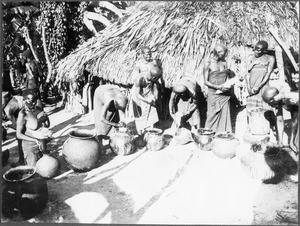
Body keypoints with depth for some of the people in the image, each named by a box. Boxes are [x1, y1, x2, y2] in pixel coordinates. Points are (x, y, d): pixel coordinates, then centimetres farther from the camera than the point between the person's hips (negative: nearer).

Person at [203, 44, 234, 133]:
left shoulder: (224, 63, 8)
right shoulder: (208, 64, -6)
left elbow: (228, 77, 16)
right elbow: (206, 82, -8)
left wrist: (229, 84, -6)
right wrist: (218, 87, -19)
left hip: (224, 94, 4)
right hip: (213, 94, -4)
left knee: (225, 115, 3)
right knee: (213, 115, -1)